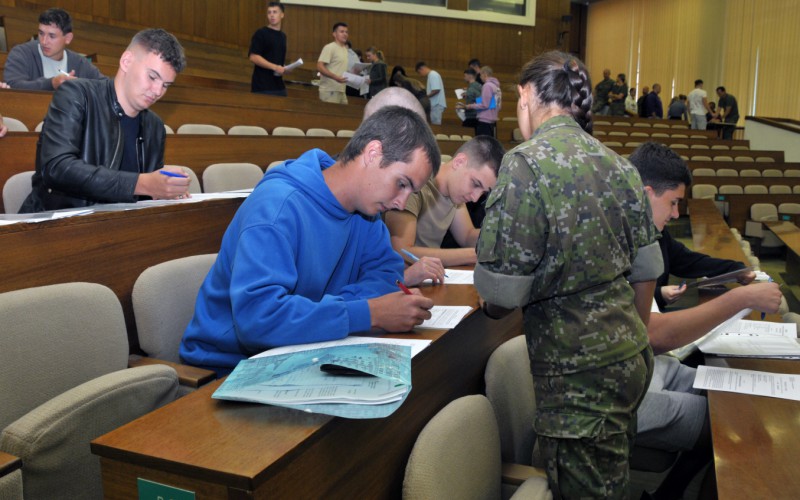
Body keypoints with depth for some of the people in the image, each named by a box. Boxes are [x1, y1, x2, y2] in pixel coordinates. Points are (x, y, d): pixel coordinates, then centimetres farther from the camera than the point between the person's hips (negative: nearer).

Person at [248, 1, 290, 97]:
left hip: (279, 86, 7)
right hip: (262, 87, -7)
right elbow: (253, 57, -15)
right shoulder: (261, 34, -6)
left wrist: (284, 69, 4)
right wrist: (274, 67, -20)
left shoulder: (283, 36, 16)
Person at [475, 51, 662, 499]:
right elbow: (646, 270, 11)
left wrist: (494, 307, 3)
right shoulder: (618, 163, 5)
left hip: (579, 377, -8)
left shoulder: (527, 164, -17)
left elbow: (501, 294, -19)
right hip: (632, 361, 8)